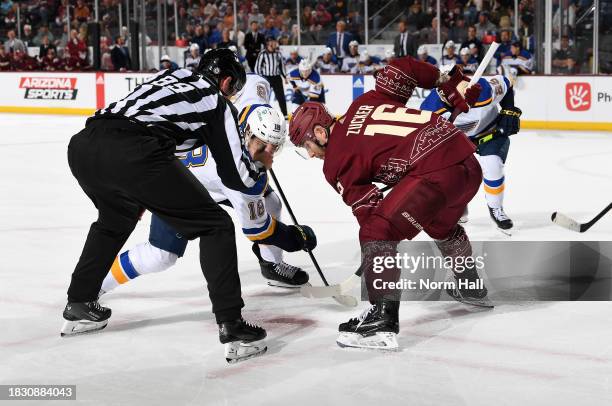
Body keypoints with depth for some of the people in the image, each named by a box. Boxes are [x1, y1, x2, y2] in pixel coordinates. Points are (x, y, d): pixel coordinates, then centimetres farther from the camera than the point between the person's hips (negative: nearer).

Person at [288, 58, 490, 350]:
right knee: (441, 226, 35)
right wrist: (451, 85, 21)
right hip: (469, 163, 9)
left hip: (436, 171, -9)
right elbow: (403, 68, 16)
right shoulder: (364, 102, 20)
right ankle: (471, 288, 54)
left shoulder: (336, 162, 2)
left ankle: (382, 319, -14)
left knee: (378, 231, -7)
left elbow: (368, 208, 0)